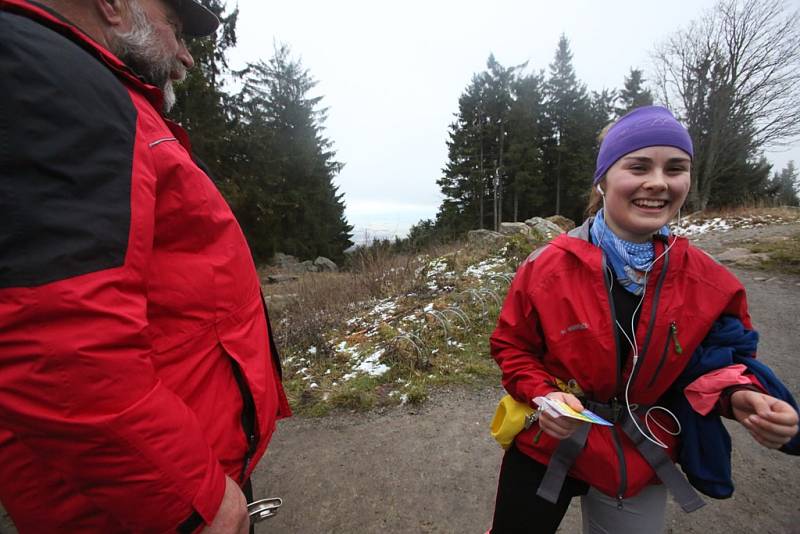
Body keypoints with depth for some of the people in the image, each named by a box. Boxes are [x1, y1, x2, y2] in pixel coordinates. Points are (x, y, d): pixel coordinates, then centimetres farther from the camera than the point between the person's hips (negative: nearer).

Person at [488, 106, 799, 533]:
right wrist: (544, 394, -25)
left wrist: (739, 394, -16)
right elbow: (510, 346, -9)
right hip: (546, 447, -2)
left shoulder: (710, 282, -10)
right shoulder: (547, 267, -19)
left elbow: (719, 358, 5)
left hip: (643, 462, 3)